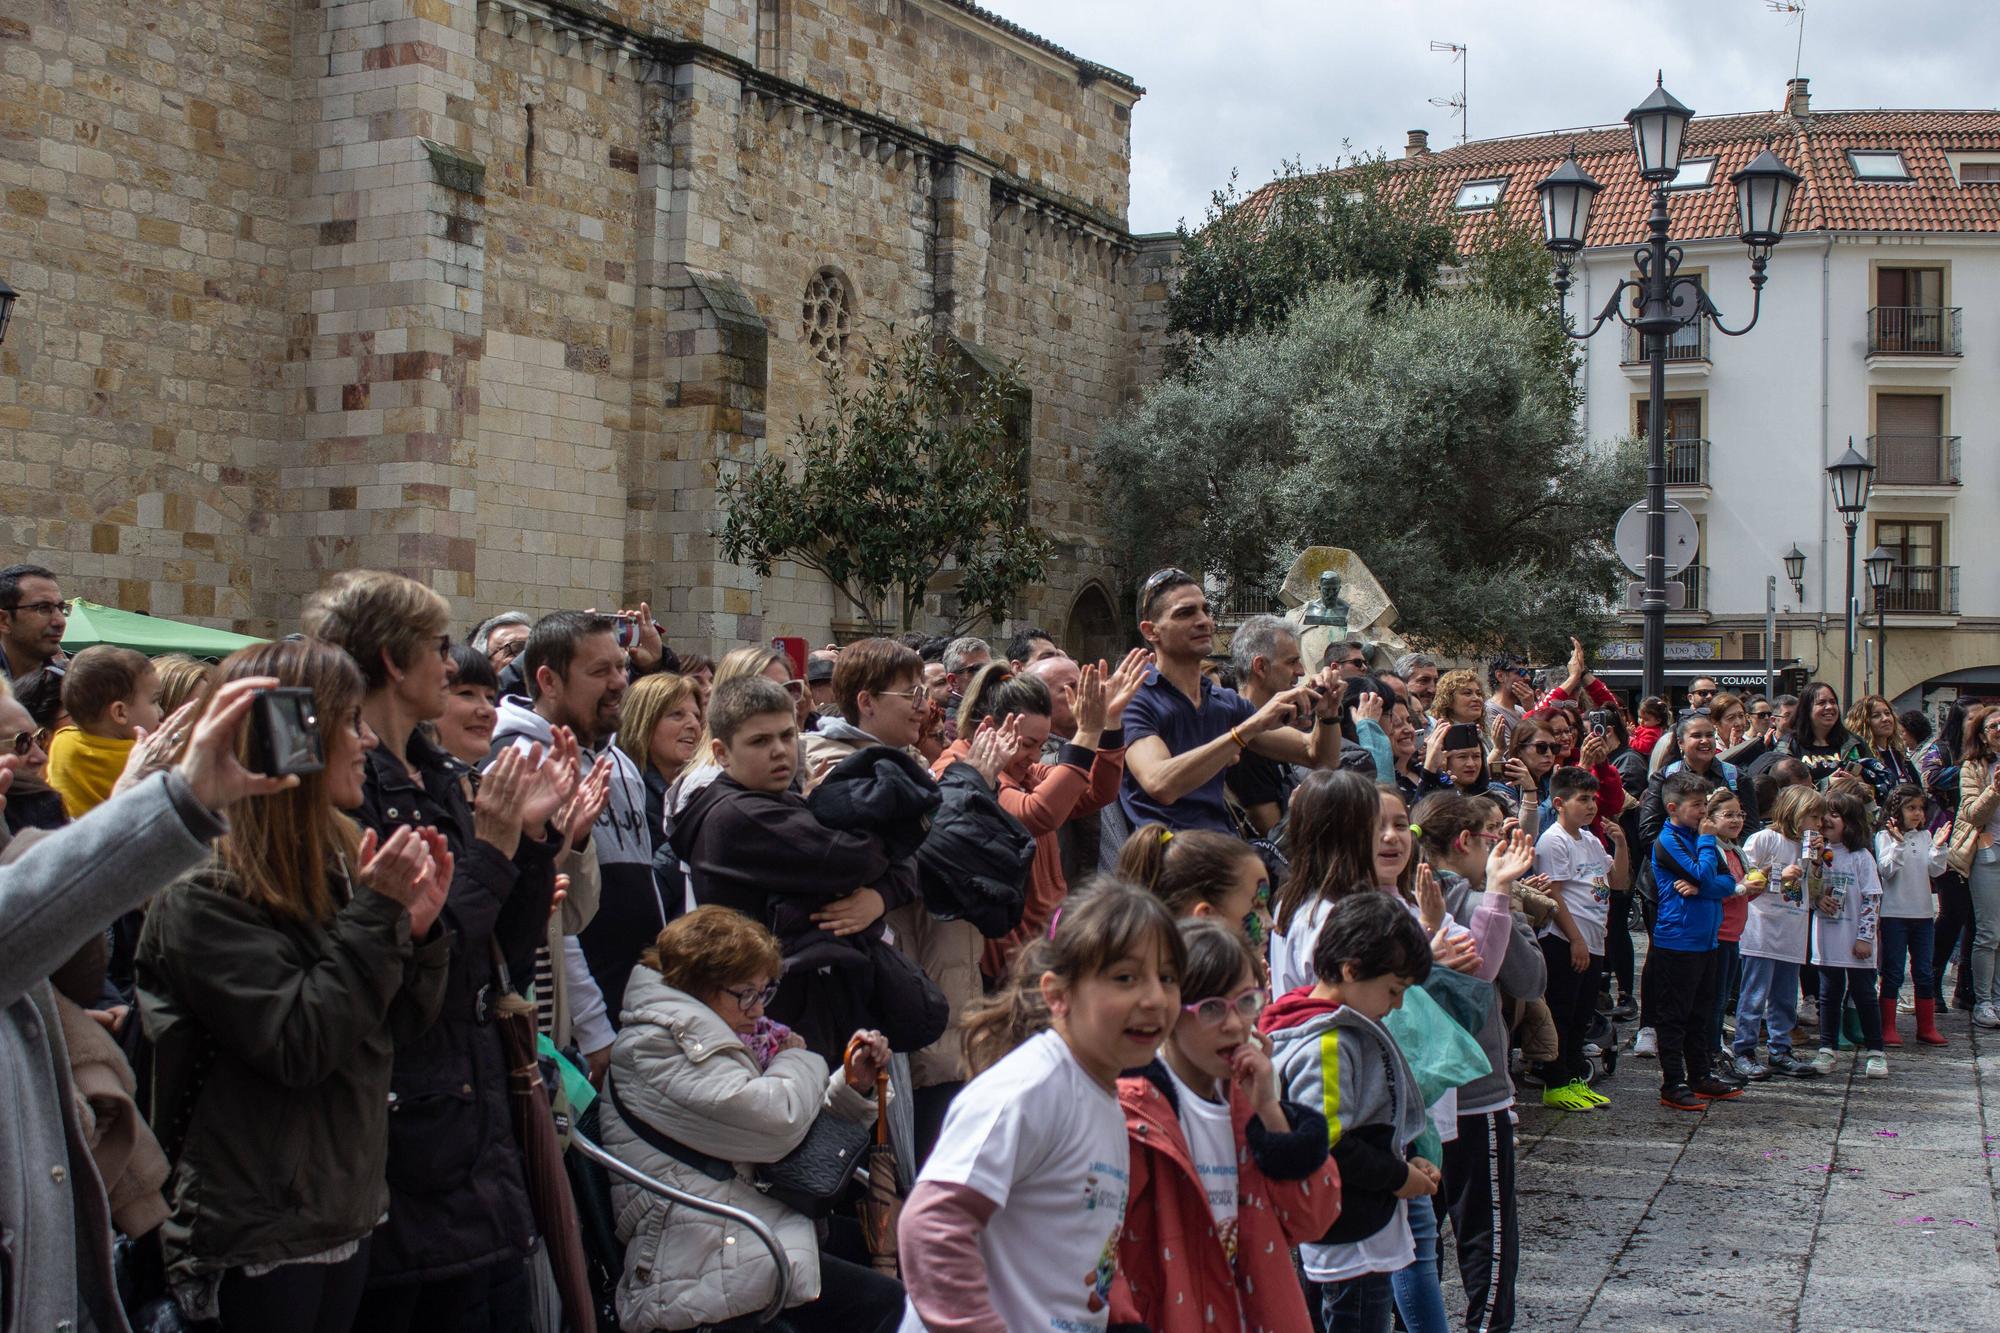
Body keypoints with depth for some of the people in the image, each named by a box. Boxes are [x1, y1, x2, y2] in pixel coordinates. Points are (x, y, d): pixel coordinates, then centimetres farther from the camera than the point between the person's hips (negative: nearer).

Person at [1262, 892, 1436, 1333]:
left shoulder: (1350, 1031, 11)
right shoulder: (1327, 1046, -22)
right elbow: (1325, 1144, -27)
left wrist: (1407, 1162, 8)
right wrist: (1397, 1176, -16)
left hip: (1367, 1238, 10)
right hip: (1353, 1246, -10)